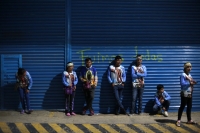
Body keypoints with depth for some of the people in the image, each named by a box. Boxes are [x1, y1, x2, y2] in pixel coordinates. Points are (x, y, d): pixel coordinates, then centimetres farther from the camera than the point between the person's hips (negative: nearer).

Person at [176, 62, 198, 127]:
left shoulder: (190, 75, 13)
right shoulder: (183, 75, -12)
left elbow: (191, 83, 17)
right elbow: (182, 83, -22)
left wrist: (193, 82, -4)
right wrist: (190, 83, -18)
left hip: (190, 94, 8)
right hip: (185, 94, -8)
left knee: (189, 107, 14)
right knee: (182, 106, -3)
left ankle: (189, 120, 24)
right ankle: (178, 120, 3)